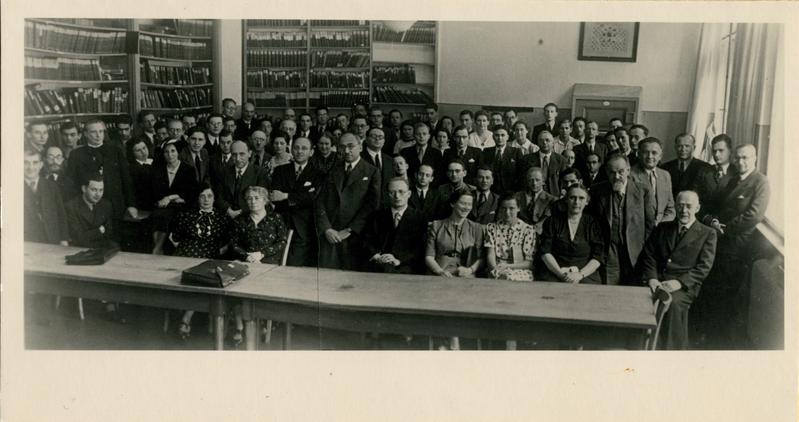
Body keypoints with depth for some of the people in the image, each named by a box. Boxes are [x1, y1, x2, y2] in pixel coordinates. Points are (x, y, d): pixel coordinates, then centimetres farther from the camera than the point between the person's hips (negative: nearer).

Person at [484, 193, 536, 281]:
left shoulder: (528, 230, 7)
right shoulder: (491, 227, 14)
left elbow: (530, 262, 2)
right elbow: (490, 255, 2)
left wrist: (508, 266, -13)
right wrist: (495, 269, -19)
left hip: (520, 272, -1)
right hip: (496, 272, 1)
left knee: (509, 277, -37)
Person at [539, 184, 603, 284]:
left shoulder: (592, 224, 9)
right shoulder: (553, 220, 8)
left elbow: (597, 258, 3)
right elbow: (545, 252, 1)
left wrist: (580, 274, -13)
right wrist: (561, 273, -12)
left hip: (585, 275, 0)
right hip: (554, 273, 0)